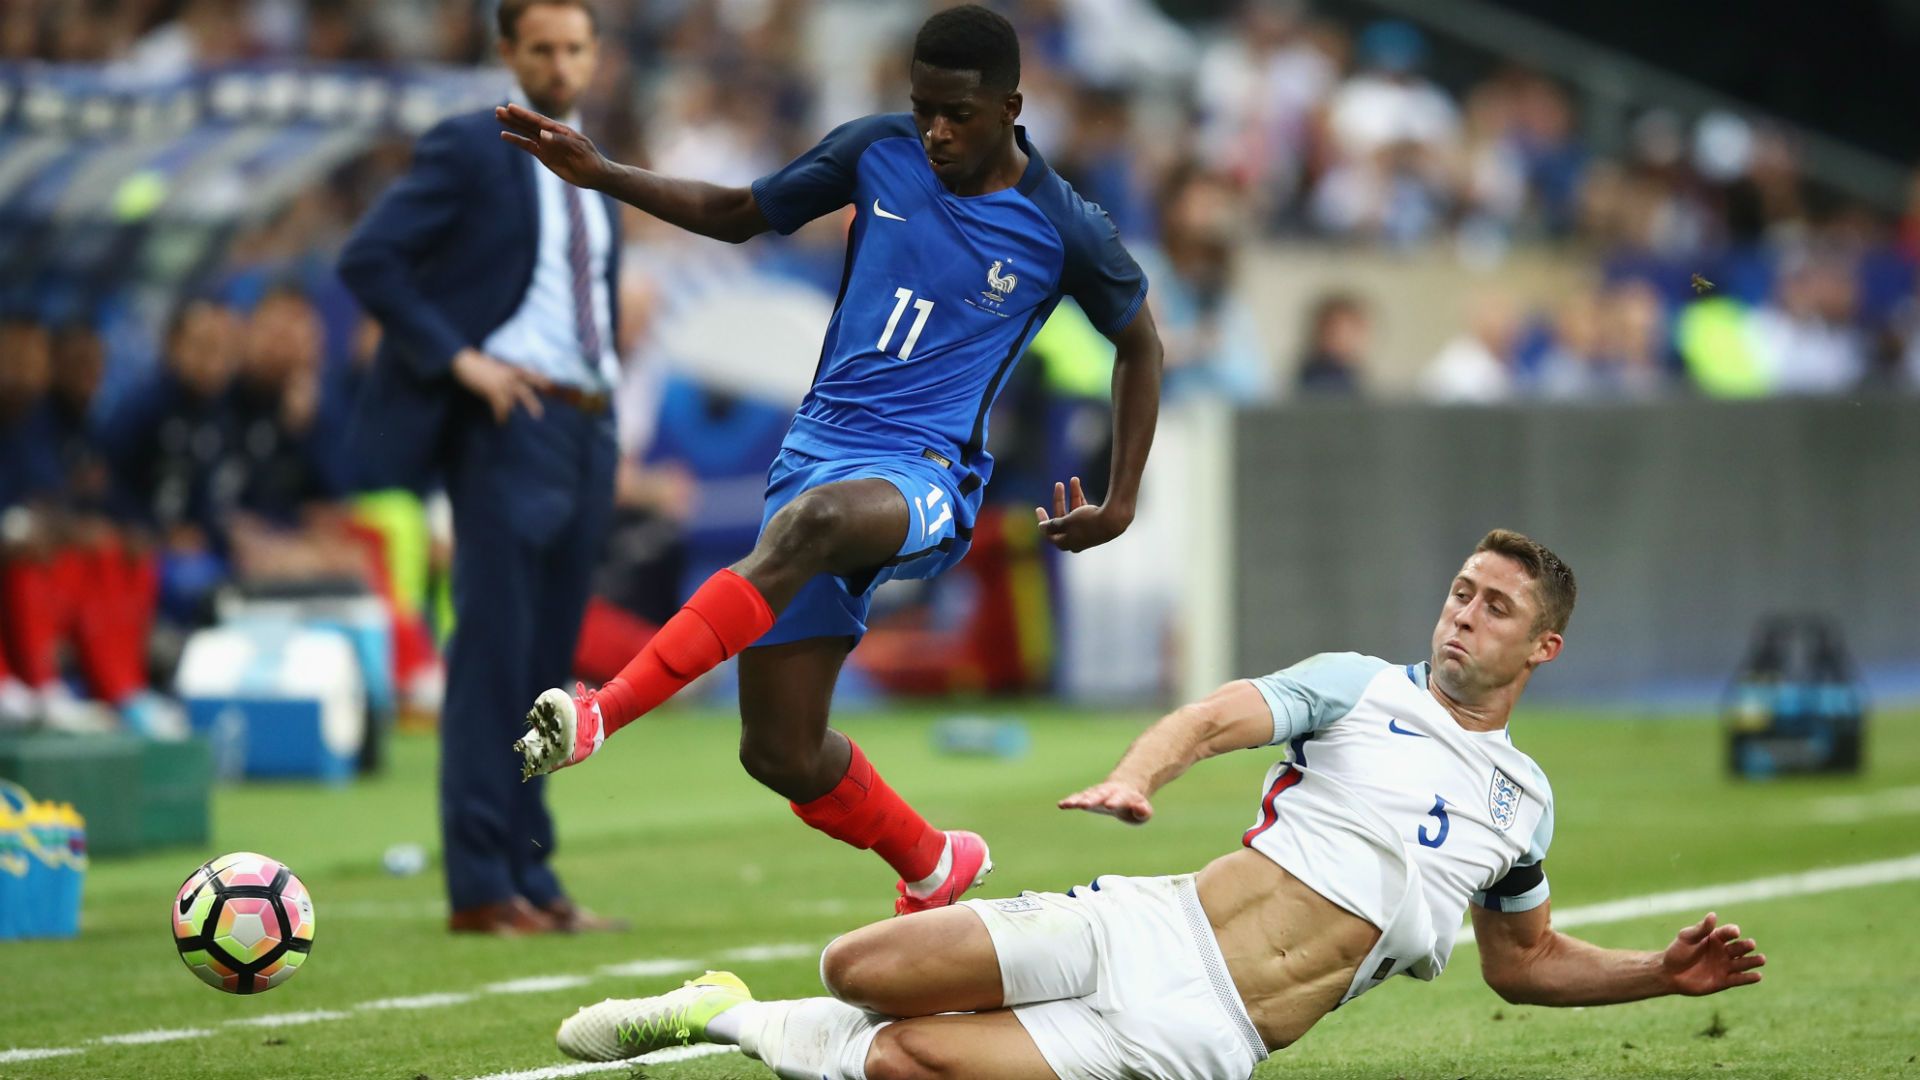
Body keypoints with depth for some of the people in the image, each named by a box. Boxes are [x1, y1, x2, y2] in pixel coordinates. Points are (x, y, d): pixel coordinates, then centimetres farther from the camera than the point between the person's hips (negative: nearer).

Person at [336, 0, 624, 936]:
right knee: (494, 656, -10)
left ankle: (531, 878, 9)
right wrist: (459, 359, -17)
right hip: (508, 426, -7)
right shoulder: (468, 151, -3)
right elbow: (367, 260, -11)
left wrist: (608, 405, 15)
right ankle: (480, 888, -10)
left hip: (586, 432, 7)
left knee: (549, 668, 7)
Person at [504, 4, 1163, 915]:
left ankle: (601, 714, -49)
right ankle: (932, 867, 30)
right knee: (781, 754, -1)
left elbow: (1138, 343, 15)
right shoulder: (877, 152, 5)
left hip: (925, 479, -5)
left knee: (813, 519, -42)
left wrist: (1122, 503, 10)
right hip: (817, 451, 5)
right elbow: (739, 214, 17)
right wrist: (597, 174, 6)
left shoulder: (1064, 232, -2)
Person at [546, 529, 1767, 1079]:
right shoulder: (1360, 686, 5)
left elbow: (1526, 961, 28)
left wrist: (1665, 972, 12)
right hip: (1154, 930, 0)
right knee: (861, 967, -19)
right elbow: (1214, 718, -10)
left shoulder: (1523, 803, 15)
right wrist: (1138, 774, -33)